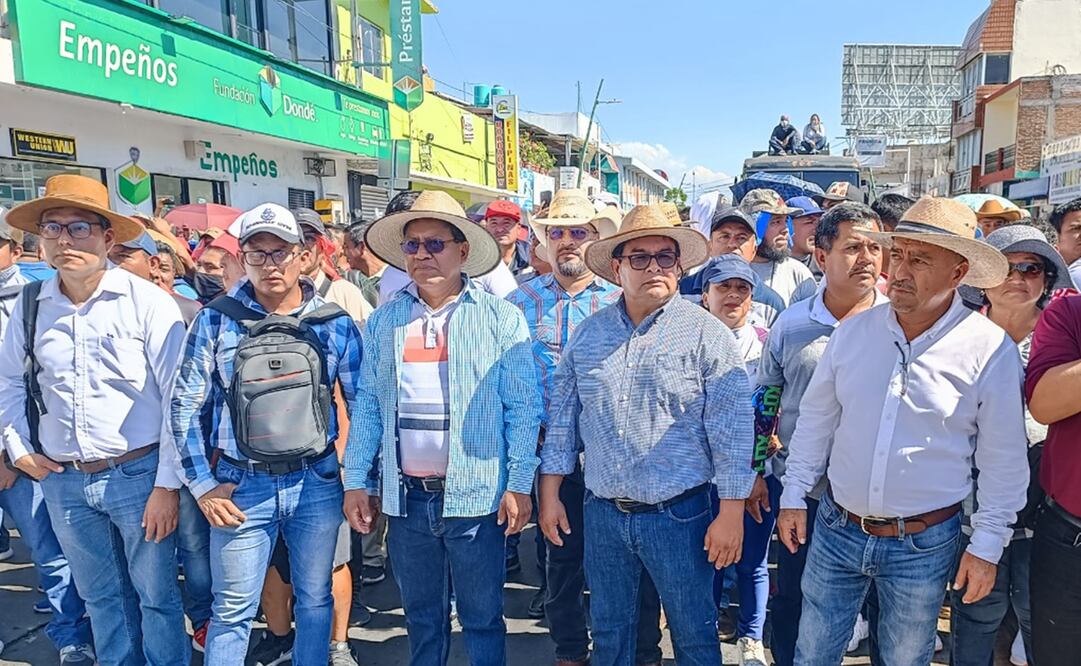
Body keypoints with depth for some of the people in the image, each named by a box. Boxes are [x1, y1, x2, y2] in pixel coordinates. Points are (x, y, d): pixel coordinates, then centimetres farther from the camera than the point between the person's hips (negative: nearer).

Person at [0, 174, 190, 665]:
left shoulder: (148, 302, -12)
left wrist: (167, 484, -12)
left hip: (138, 473, -4)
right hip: (62, 480, 4)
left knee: (157, 596, 9)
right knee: (101, 597, 19)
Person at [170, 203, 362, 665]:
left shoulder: (335, 323, -2)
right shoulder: (215, 320, -3)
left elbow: (363, 402, 3)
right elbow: (185, 405, 1)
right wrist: (203, 485, -2)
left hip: (317, 482, 1)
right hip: (241, 486, 0)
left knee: (315, 600, 16)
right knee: (232, 611, 11)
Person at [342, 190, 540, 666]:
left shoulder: (501, 319, -4)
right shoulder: (384, 323, 7)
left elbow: (522, 407, -6)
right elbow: (367, 407, 8)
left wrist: (519, 484, -10)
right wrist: (355, 482, 4)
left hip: (475, 495, -3)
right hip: (405, 496, 4)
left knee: (482, 618, 10)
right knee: (421, 617, 19)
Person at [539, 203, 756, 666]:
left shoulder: (707, 334, -8)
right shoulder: (588, 335, 4)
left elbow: (732, 430, -9)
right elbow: (562, 419, 9)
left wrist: (731, 513, -11)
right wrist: (549, 495, 7)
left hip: (678, 514, -3)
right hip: (602, 512, 4)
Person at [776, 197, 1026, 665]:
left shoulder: (991, 349, -11)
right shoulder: (853, 331, -3)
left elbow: (1003, 459, -4)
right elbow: (816, 418, 5)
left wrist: (987, 545, -3)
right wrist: (794, 495, 5)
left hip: (925, 543, -2)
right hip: (836, 529, 2)